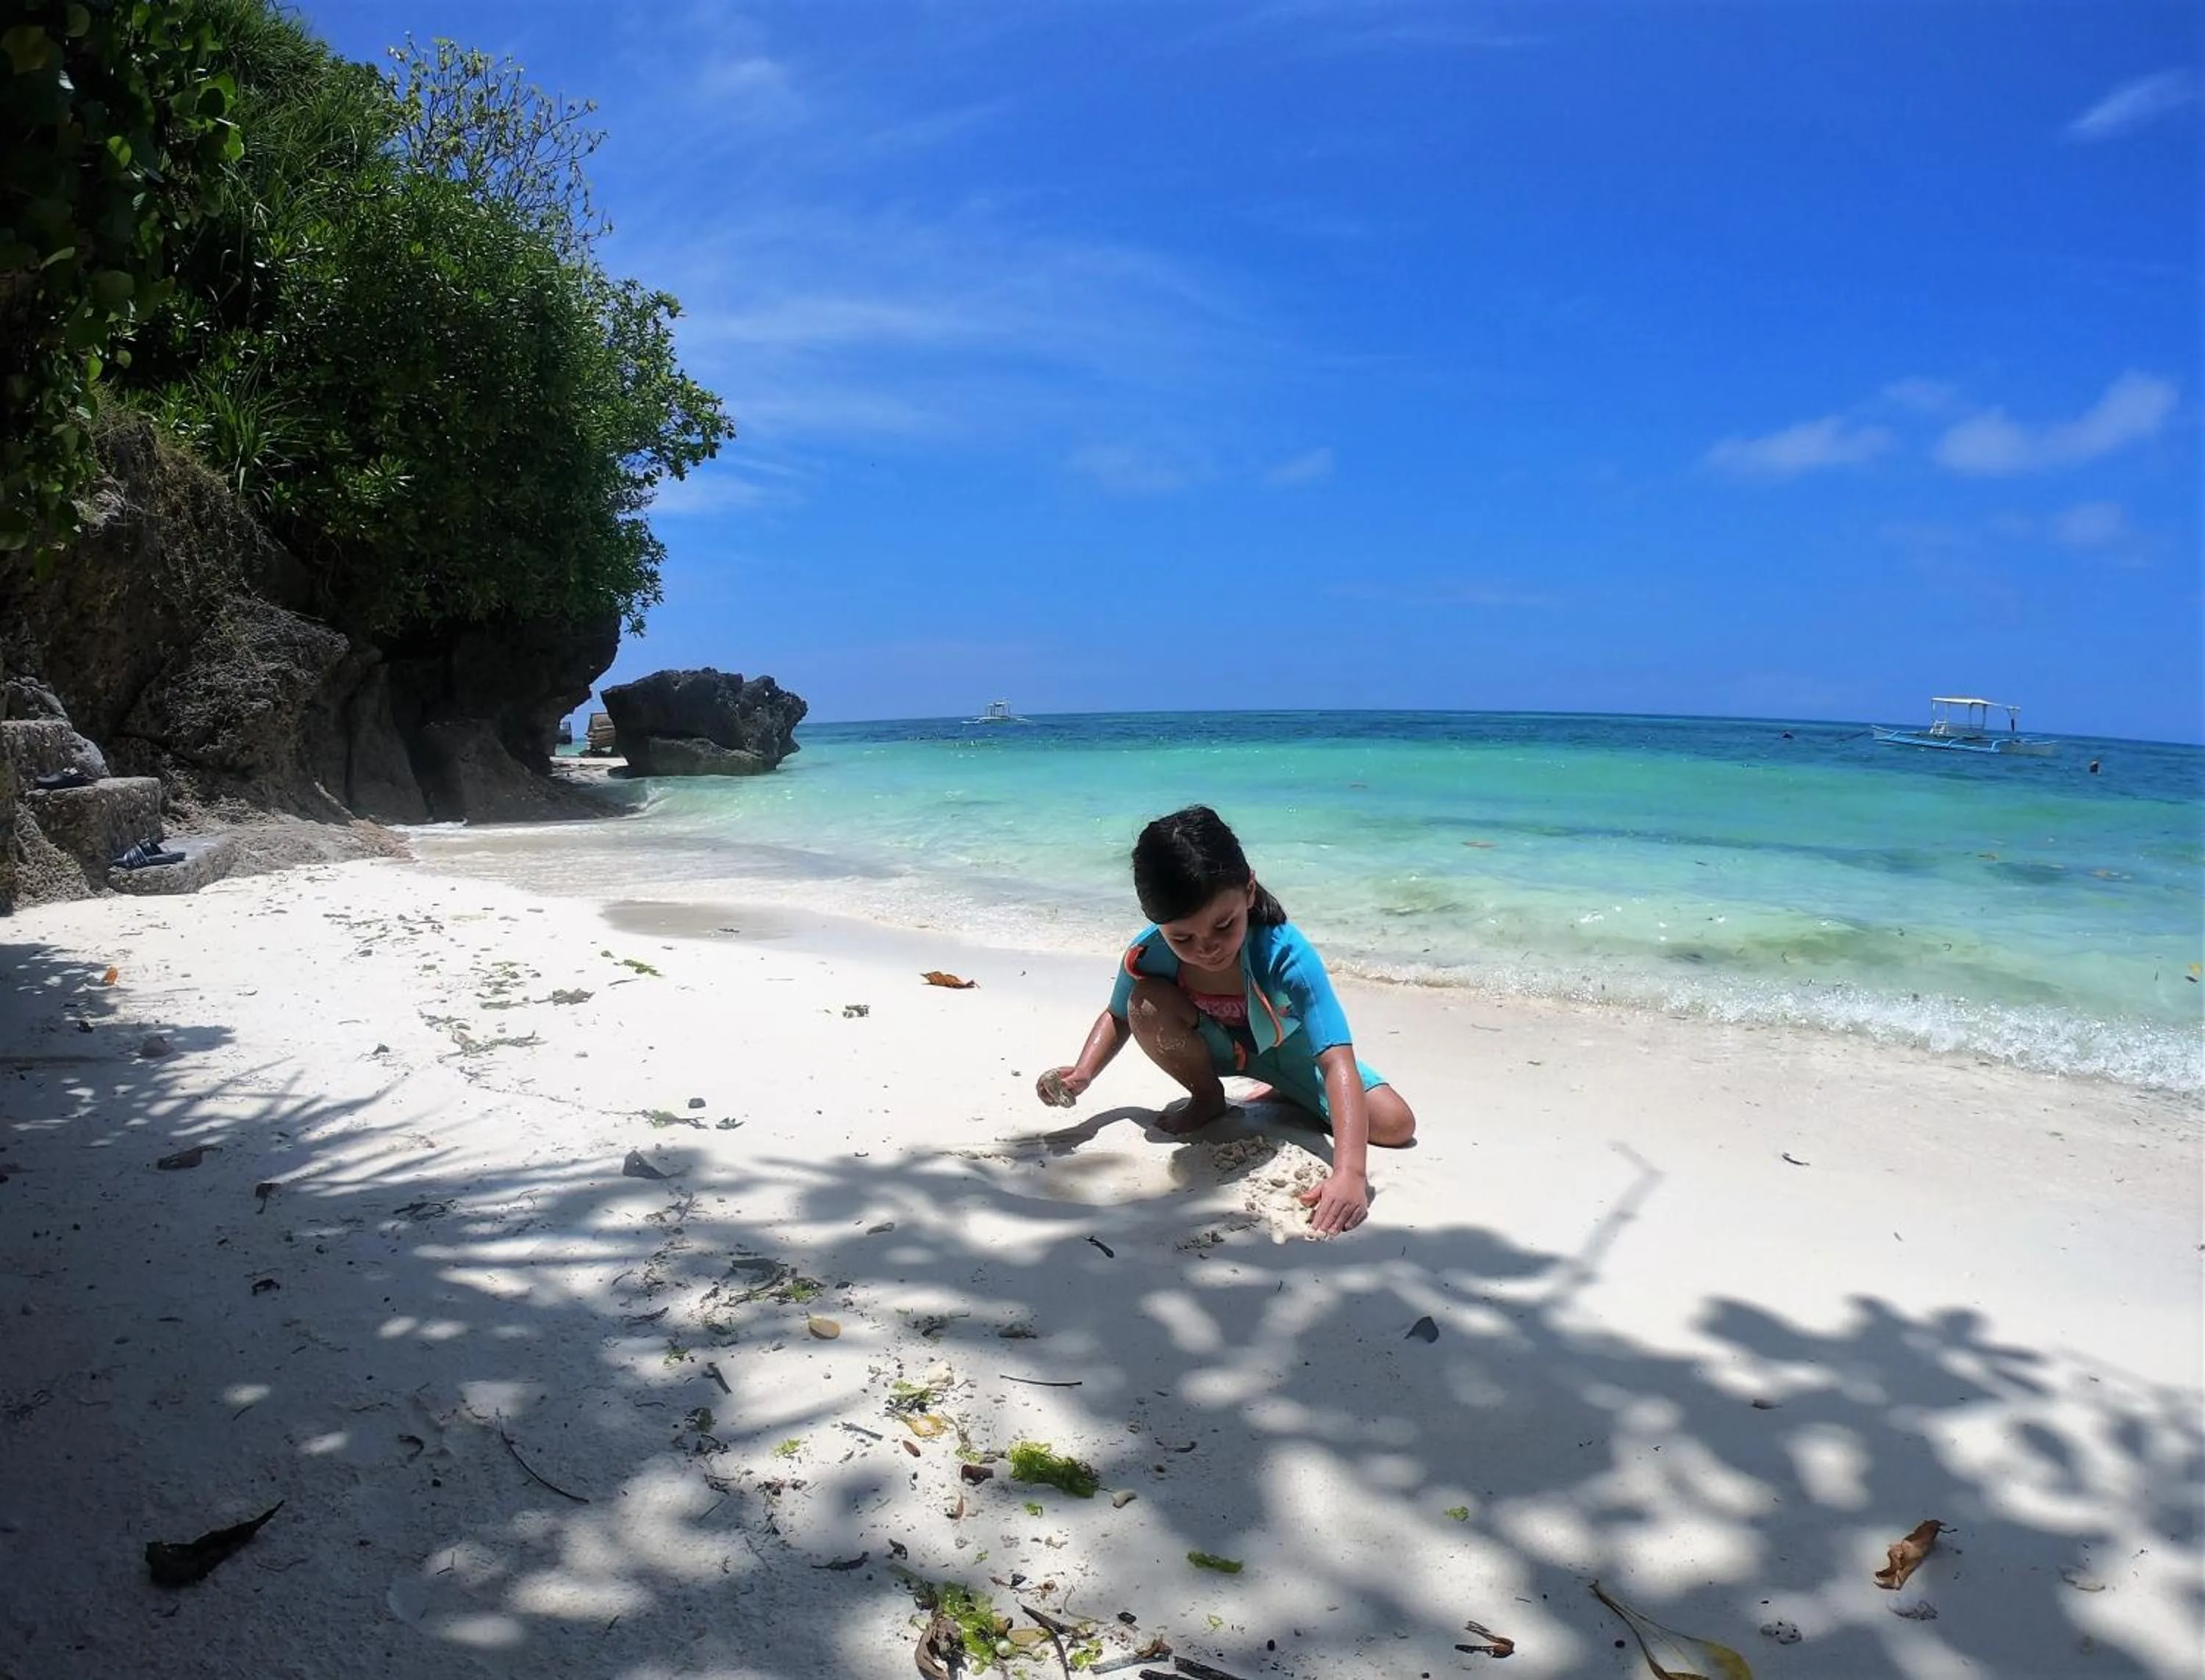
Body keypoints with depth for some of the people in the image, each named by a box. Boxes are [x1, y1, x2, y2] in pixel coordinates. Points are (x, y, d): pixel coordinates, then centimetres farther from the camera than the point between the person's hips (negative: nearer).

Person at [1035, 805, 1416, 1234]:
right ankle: (1207, 1099, 0)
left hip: (1285, 1049, -1)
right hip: (1217, 1048, 1)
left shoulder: (1286, 955, -41)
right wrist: (1082, 1074, -26)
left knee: (1396, 1125, -17)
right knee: (1146, 1005, -31)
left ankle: (1284, 1095, 13)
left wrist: (1349, 1171, -59)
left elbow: (1338, 1063, -46)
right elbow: (1120, 1017, -6)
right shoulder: (1148, 956, -31)